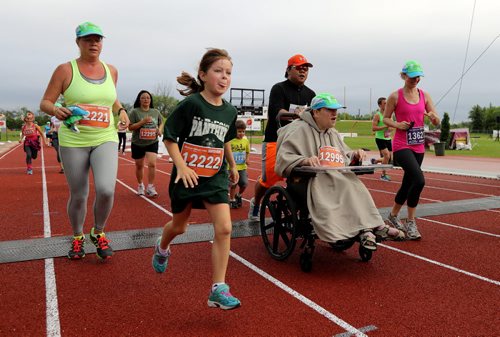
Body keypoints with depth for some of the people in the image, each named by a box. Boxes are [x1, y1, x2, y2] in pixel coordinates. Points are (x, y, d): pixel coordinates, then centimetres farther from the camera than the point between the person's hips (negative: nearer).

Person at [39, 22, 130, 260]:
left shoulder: (111, 71, 9)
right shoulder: (65, 70, -2)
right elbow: (45, 103, -1)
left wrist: (120, 111, 6)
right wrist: (56, 110, -23)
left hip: (105, 139, 2)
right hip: (73, 141, -2)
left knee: (106, 190, -17)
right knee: (78, 196, 5)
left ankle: (98, 233, 11)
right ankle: (77, 238, 33)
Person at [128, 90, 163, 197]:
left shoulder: (155, 112, 4)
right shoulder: (135, 112, -6)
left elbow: (161, 123, 19)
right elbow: (130, 127, -11)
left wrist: (159, 129, -2)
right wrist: (143, 121, -22)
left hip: (152, 143, 1)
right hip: (138, 144, -1)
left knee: (152, 164, -16)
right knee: (139, 166, 12)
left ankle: (150, 187, -4)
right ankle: (140, 185, 34)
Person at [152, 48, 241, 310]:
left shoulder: (229, 111, 0)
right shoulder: (191, 104, -15)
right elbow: (169, 137, -12)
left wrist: (232, 165, 27)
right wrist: (181, 166, -23)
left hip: (215, 178, 3)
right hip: (187, 176, -3)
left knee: (224, 229, -12)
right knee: (179, 226, 18)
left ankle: (218, 290, -2)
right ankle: (162, 249, 55)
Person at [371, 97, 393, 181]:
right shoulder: (377, 115, -10)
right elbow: (373, 128, -18)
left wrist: (391, 128, -2)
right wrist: (385, 126, -22)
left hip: (388, 139, 7)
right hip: (380, 139, -7)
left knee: (389, 158, 7)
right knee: (387, 156, -17)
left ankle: (375, 161, 34)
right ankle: (383, 175, -2)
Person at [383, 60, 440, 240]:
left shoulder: (424, 95, 8)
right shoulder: (395, 96, -4)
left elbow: (437, 122, 9)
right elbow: (386, 119, 2)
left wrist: (433, 116, -13)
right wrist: (397, 124, -17)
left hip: (418, 146, 6)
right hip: (402, 146, -6)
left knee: (408, 183, 13)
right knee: (419, 180, -22)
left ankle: (393, 215, 35)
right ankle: (411, 222, -6)